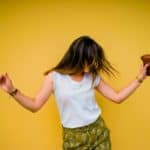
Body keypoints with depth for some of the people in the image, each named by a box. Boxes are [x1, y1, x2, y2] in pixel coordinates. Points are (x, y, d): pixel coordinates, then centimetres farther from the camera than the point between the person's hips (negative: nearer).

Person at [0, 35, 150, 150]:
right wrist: (12, 91, -24)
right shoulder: (55, 77, -10)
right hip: (74, 137, -3)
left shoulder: (93, 77, -1)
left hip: (99, 131, 3)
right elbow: (35, 105, -10)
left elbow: (117, 97, 3)